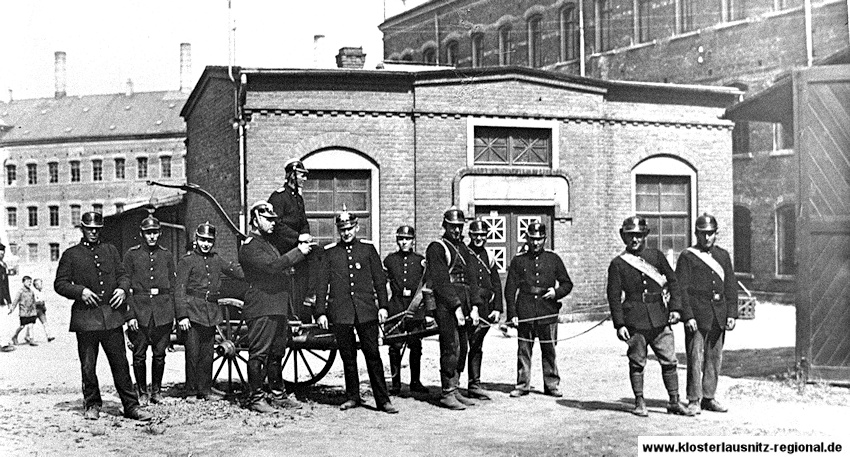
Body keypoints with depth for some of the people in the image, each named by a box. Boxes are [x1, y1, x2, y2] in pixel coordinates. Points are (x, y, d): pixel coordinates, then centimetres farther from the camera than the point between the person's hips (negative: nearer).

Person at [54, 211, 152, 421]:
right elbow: (59, 284, 4)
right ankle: (92, 405, 21)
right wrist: (80, 291, -13)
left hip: (112, 315, 2)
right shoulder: (71, 254, 6)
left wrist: (122, 288, -6)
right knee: (88, 366, 5)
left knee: (120, 363, 2)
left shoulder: (111, 250, 16)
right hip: (86, 316, -2)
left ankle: (131, 406, 6)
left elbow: (122, 274, 15)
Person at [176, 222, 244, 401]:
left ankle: (205, 390, 17)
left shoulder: (216, 259, 14)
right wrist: (182, 315, -14)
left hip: (211, 314, 5)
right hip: (192, 312, -5)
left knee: (207, 353, 9)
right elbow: (179, 290, -7)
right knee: (193, 352, -1)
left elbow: (239, 272, 13)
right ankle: (191, 391, 8)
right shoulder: (187, 260, -3)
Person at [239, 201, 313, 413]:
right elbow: (272, 266, -24)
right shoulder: (249, 247, -10)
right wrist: (299, 251, -20)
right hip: (261, 309, -10)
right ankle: (256, 398, 1)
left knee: (276, 353, 14)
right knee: (258, 354, -4)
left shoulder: (268, 243, 23)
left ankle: (278, 394, 20)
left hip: (279, 308, 10)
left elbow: (281, 267, 30)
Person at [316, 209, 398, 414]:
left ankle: (382, 399, 1)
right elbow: (322, 284, 7)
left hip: (366, 310, -1)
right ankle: (352, 397, 20)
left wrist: (382, 306, 1)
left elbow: (379, 279, 8)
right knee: (348, 356, 8)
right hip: (340, 312, 1)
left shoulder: (368, 248, 7)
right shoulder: (330, 252, 7)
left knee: (373, 354, -2)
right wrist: (321, 312, 1)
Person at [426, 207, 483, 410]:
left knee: (462, 349, 8)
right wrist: (456, 307, -17)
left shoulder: (463, 249, 18)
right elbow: (441, 281, -13)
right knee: (452, 348, -9)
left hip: (463, 305, 7)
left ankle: (454, 390, 15)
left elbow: (471, 278, 13)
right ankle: (447, 394, -3)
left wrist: (474, 307, 2)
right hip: (445, 304, -7)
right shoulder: (436, 248, -5)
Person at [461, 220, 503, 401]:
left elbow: (497, 285, 15)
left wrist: (498, 309, 7)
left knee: (477, 347, 9)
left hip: (485, 309, 5)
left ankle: (474, 384, 14)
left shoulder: (489, 257, 15)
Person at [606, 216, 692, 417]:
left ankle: (674, 402, 14)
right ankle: (639, 403, 15)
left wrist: (675, 308, -2)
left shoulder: (656, 256, 9)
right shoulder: (618, 264, 0)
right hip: (634, 322, -3)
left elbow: (672, 281, 10)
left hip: (660, 319, 3)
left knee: (669, 361, 4)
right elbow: (614, 296, -2)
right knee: (637, 363, 3)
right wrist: (619, 324, -8)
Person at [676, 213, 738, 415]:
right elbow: (681, 289, -7)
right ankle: (694, 400, 2)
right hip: (697, 317, -5)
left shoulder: (723, 255, 14)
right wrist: (688, 316, -14)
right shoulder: (687, 257, -2)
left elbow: (731, 286, 13)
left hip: (719, 317, 5)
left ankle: (709, 397, 19)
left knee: (715, 358, 9)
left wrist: (732, 314, 4)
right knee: (695, 358, -5)